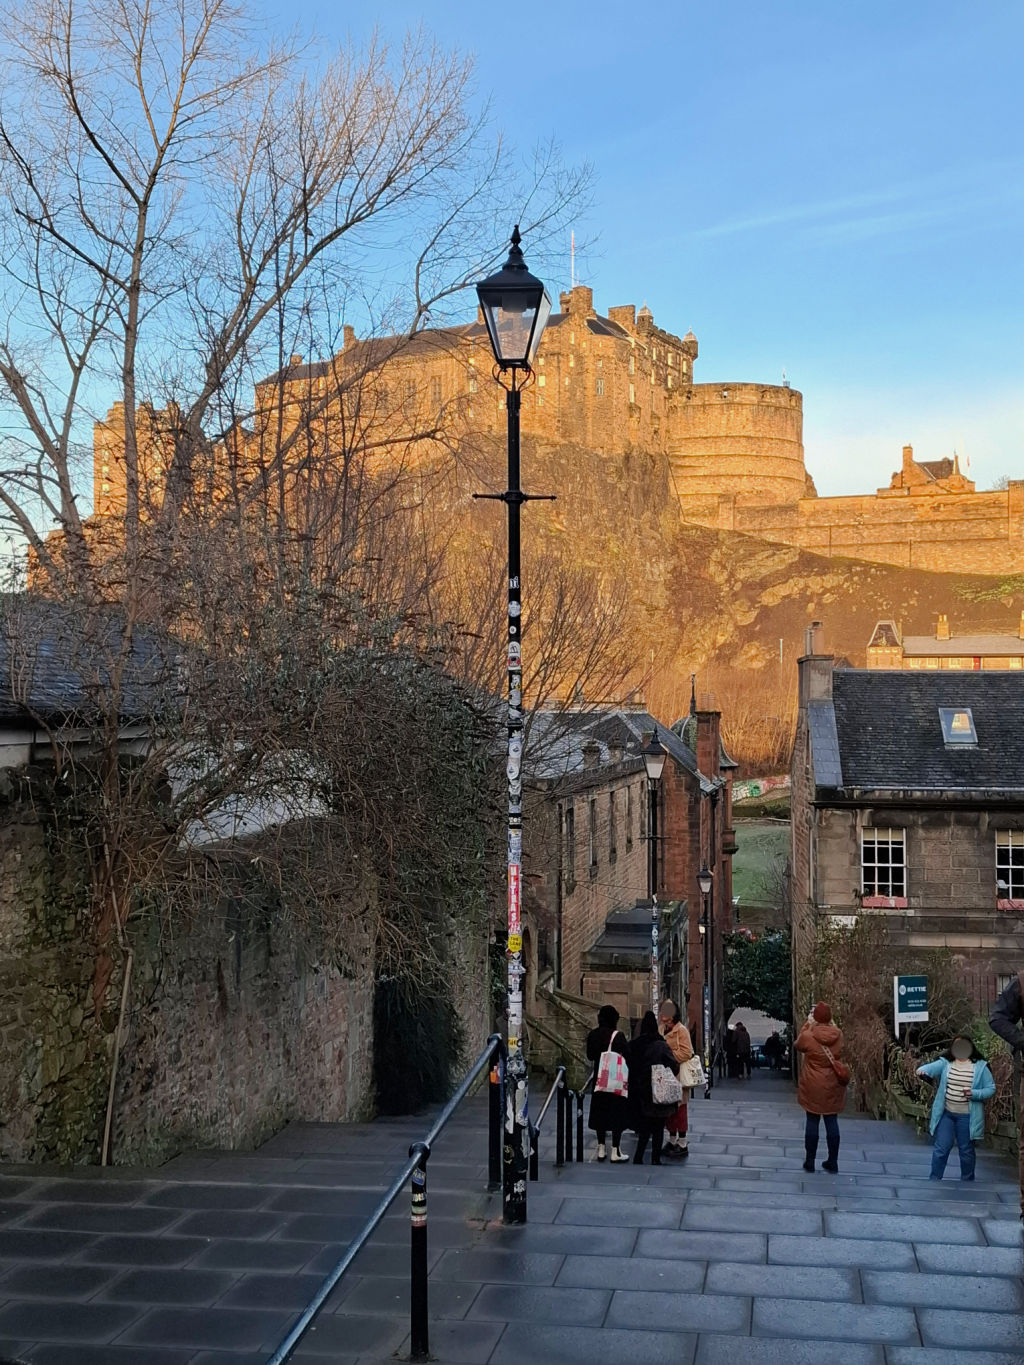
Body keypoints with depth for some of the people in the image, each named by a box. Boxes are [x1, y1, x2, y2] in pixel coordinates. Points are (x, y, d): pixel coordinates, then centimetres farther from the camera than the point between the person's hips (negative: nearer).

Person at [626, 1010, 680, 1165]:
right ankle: (655, 1160, 11)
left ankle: (638, 1158, 11)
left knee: (644, 1127, 16)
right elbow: (674, 1067, -13)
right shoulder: (661, 1046, -13)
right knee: (658, 1128, 8)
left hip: (639, 1093, 4)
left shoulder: (633, 1046, -2)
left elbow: (629, 1067, 2)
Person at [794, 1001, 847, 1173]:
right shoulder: (838, 1035, -7)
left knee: (812, 1121, 6)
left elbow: (797, 1045, 5)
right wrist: (829, 1023, 13)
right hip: (833, 1086, 3)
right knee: (832, 1121, 9)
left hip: (813, 1086, -3)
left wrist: (807, 1023, 8)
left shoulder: (808, 1036, -17)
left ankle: (810, 1161, 13)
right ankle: (833, 1162, 14)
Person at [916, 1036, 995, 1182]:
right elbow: (930, 1067, -16)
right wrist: (922, 1070, -41)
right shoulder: (945, 1063, 1)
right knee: (941, 1148, 2)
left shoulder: (980, 1067, -2)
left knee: (966, 1151, 11)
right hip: (946, 1114, 1)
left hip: (966, 1116, -1)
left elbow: (991, 1089, -1)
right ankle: (933, 1180, 11)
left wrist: (974, 1093, -19)